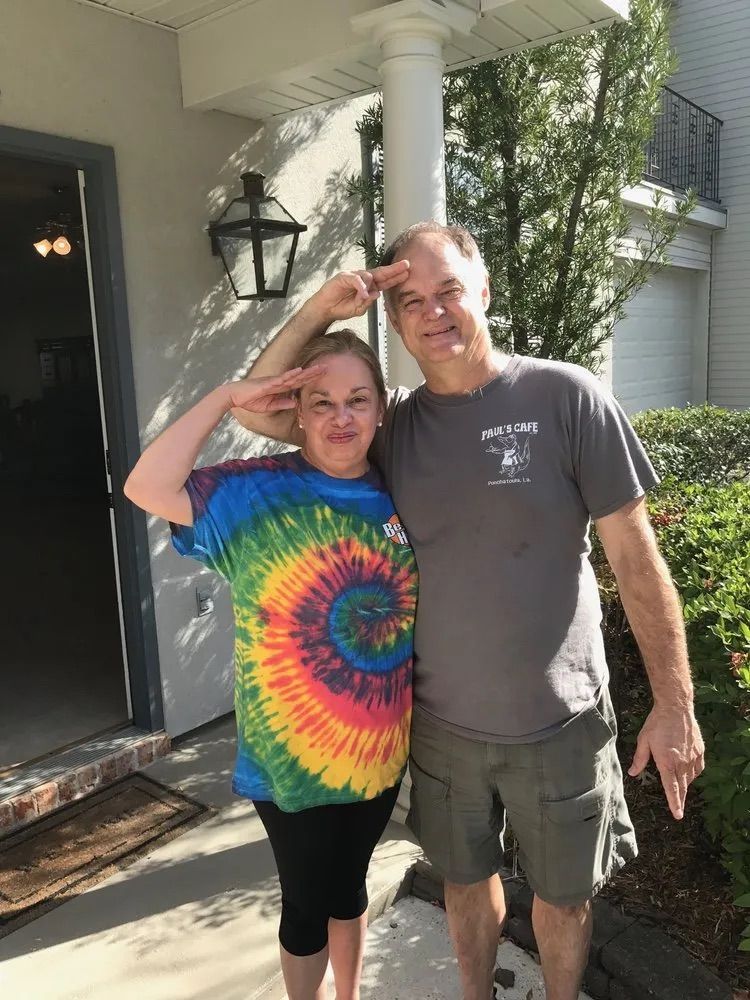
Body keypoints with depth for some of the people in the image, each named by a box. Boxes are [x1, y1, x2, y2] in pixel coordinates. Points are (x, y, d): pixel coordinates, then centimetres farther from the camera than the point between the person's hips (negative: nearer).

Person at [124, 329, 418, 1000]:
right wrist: (226, 398, -26)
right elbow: (148, 488, -27)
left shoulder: (395, 494, -2)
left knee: (350, 885, 25)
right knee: (308, 899, 17)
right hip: (292, 754, -3)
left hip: (380, 745, 4)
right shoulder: (257, 492, -14)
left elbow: (413, 610, 8)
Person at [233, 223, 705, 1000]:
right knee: (466, 877, 24)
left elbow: (635, 556, -9)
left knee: (562, 893, 21)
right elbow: (258, 411, -1)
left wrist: (674, 703, -9)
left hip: (558, 724, -2)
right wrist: (320, 310, -14)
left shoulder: (565, 397, -12)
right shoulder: (393, 424, -3)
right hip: (441, 724, 3)